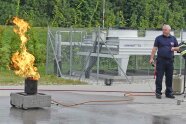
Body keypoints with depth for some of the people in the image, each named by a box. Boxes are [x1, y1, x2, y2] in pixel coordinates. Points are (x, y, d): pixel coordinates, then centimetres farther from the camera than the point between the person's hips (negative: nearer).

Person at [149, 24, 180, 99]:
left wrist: (174, 48, -5)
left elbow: (178, 48, 17)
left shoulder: (173, 38, 11)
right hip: (160, 60, -3)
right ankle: (158, 92, 3)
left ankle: (169, 93, 14)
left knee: (169, 77, 6)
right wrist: (151, 58, -6)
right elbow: (154, 48, 2)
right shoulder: (158, 38, 4)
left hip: (170, 61, 3)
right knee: (159, 77, -3)